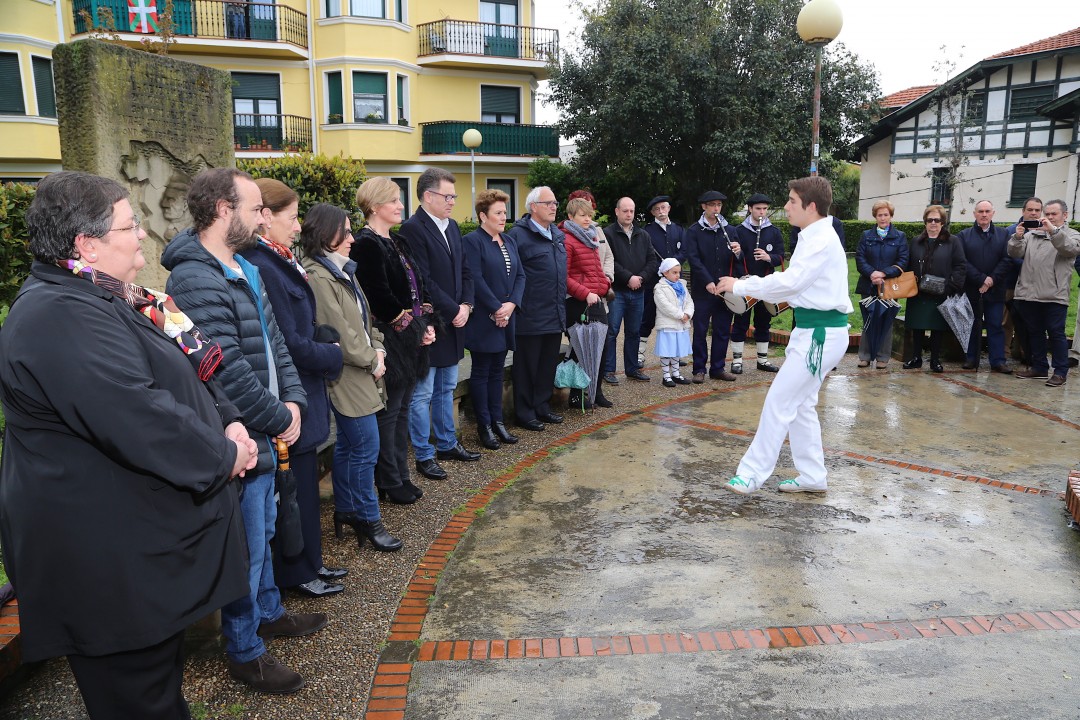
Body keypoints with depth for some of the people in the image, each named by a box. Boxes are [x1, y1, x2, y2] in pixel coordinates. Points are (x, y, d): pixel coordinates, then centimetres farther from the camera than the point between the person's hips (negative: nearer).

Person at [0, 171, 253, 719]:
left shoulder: (99, 299, 11)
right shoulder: (62, 319, -25)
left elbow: (187, 371, 15)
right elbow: (140, 421, -32)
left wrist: (227, 421, -2)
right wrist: (224, 456, -17)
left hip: (147, 543, 10)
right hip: (112, 566, -10)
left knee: (160, 673, 26)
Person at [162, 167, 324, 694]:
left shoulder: (244, 270, 9)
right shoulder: (196, 281, -23)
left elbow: (273, 343, 11)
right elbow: (229, 374, -26)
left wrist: (292, 400, -2)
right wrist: (280, 420, -14)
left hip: (265, 434, 10)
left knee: (262, 531, 25)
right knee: (246, 549, 6)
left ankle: (268, 612, 45)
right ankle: (244, 652, 25)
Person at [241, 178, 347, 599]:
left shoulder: (279, 262, 10)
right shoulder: (262, 268, -22)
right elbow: (289, 344, -22)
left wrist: (326, 346, 0)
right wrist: (333, 356, -8)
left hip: (302, 392, 10)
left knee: (304, 481, 19)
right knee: (296, 484, 5)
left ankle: (307, 563, 34)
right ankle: (295, 575, 22)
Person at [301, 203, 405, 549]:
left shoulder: (342, 270, 13)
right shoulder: (318, 278, -17)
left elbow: (363, 317, 16)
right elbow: (338, 333, -19)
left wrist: (377, 348, 1)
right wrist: (371, 362, -9)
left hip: (358, 374, 10)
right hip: (346, 376, -10)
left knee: (349, 445, 18)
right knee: (366, 448, -4)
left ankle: (345, 509, 30)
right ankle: (368, 520, 9)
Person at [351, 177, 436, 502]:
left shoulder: (398, 243, 15)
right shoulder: (366, 245, -13)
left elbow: (419, 286, 17)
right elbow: (380, 296, -21)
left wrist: (427, 324, 7)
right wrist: (410, 325, -12)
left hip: (411, 340, 9)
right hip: (390, 340, -9)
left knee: (401, 409, 15)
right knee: (388, 411, 1)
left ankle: (401, 475, 26)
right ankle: (389, 481, 14)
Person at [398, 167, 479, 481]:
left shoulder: (452, 226, 12)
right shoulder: (413, 229, -14)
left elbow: (464, 270, 14)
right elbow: (423, 281, -20)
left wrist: (466, 305, -1)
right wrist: (453, 311, -14)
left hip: (453, 322, 8)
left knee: (446, 389, 19)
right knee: (422, 394, 2)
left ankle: (447, 444, 32)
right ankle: (424, 455, 13)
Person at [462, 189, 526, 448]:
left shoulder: (508, 243, 15)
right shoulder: (472, 241, -9)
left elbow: (520, 276, 9)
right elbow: (476, 279, -17)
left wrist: (511, 304, -7)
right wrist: (496, 309, -17)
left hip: (505, 318, 7)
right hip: (483, 320, -7)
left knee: (497, 371, 14)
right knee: (481, 372, 2)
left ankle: (497, 420, 22)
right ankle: (484, 425, 10)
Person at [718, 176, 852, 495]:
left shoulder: (821, 241, -17)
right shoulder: (814, 237, 14)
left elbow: (789, 281, -22)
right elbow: (795, 282, 14)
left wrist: (740, 286, -14)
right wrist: (752, 287, 3)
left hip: (821, 333, -10)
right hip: (811, 330, 10)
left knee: (779, 401, -7)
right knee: (800, 405, 15)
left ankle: (752, 473, 1)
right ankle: (813, 476, 24)